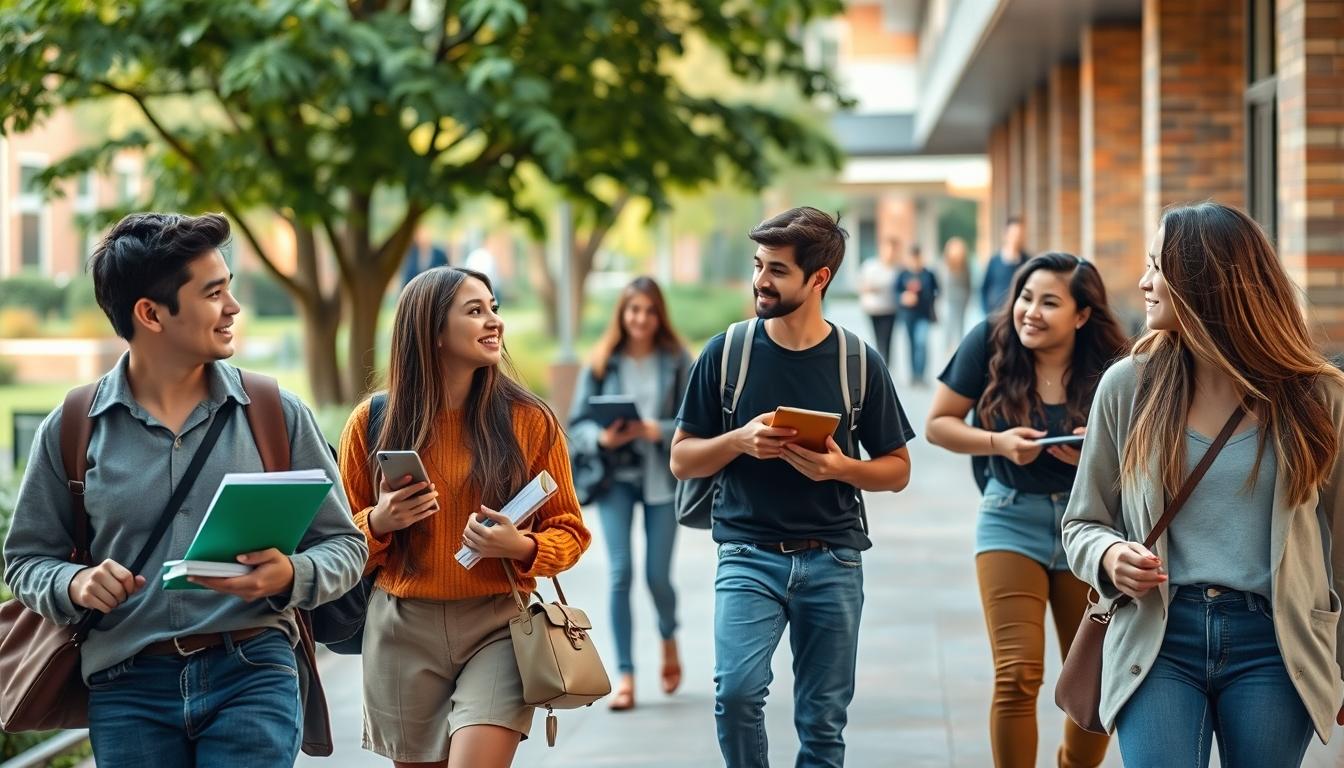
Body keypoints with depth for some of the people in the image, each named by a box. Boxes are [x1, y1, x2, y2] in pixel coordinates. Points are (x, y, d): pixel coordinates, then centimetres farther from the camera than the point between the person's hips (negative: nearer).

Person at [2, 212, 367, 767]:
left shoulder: (277, 415, 5)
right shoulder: (70, 429, 5)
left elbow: (344, 544, 9)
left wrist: (290, 576, -13)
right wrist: (75, 586, -11)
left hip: (253, 676, -1)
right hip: (126, 687, 1)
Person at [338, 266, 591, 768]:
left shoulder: (529, 420, -1)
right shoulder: (373, 423, 1)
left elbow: (570, 533, 5)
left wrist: (521, 547, -15)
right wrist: (378, 523, -11)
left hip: (496, 627, -2)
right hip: (403, 631, 2)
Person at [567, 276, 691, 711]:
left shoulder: (677, 361, 0)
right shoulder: (602, 363, 2)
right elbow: (578, 423, 2)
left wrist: (656, 431, -20)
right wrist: (603, 438, -18)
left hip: (662, 477, 0)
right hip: (615, 476, 0)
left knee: (658, 576, 2)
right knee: (620, 573, -9)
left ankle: (669, 639, 35)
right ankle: (625, 675, -3)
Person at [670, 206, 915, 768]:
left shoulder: (858, 363, 0)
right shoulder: (726, 354, 0)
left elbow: (897, 469, 7)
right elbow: (682, 460, 5)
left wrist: (839, 468, -13)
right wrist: (740, 440, -14)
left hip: (833, 558, 1)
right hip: (749, 553, -1)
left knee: (823, 721, 6)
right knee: (737, 690, -21)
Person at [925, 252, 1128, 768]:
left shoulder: (1109, 370, -10)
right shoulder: (990, 343, -12)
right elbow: (939, 424, -5)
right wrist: (1000, 443, -20)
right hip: (1012, 521, -1)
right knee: (1017, 676, -13)